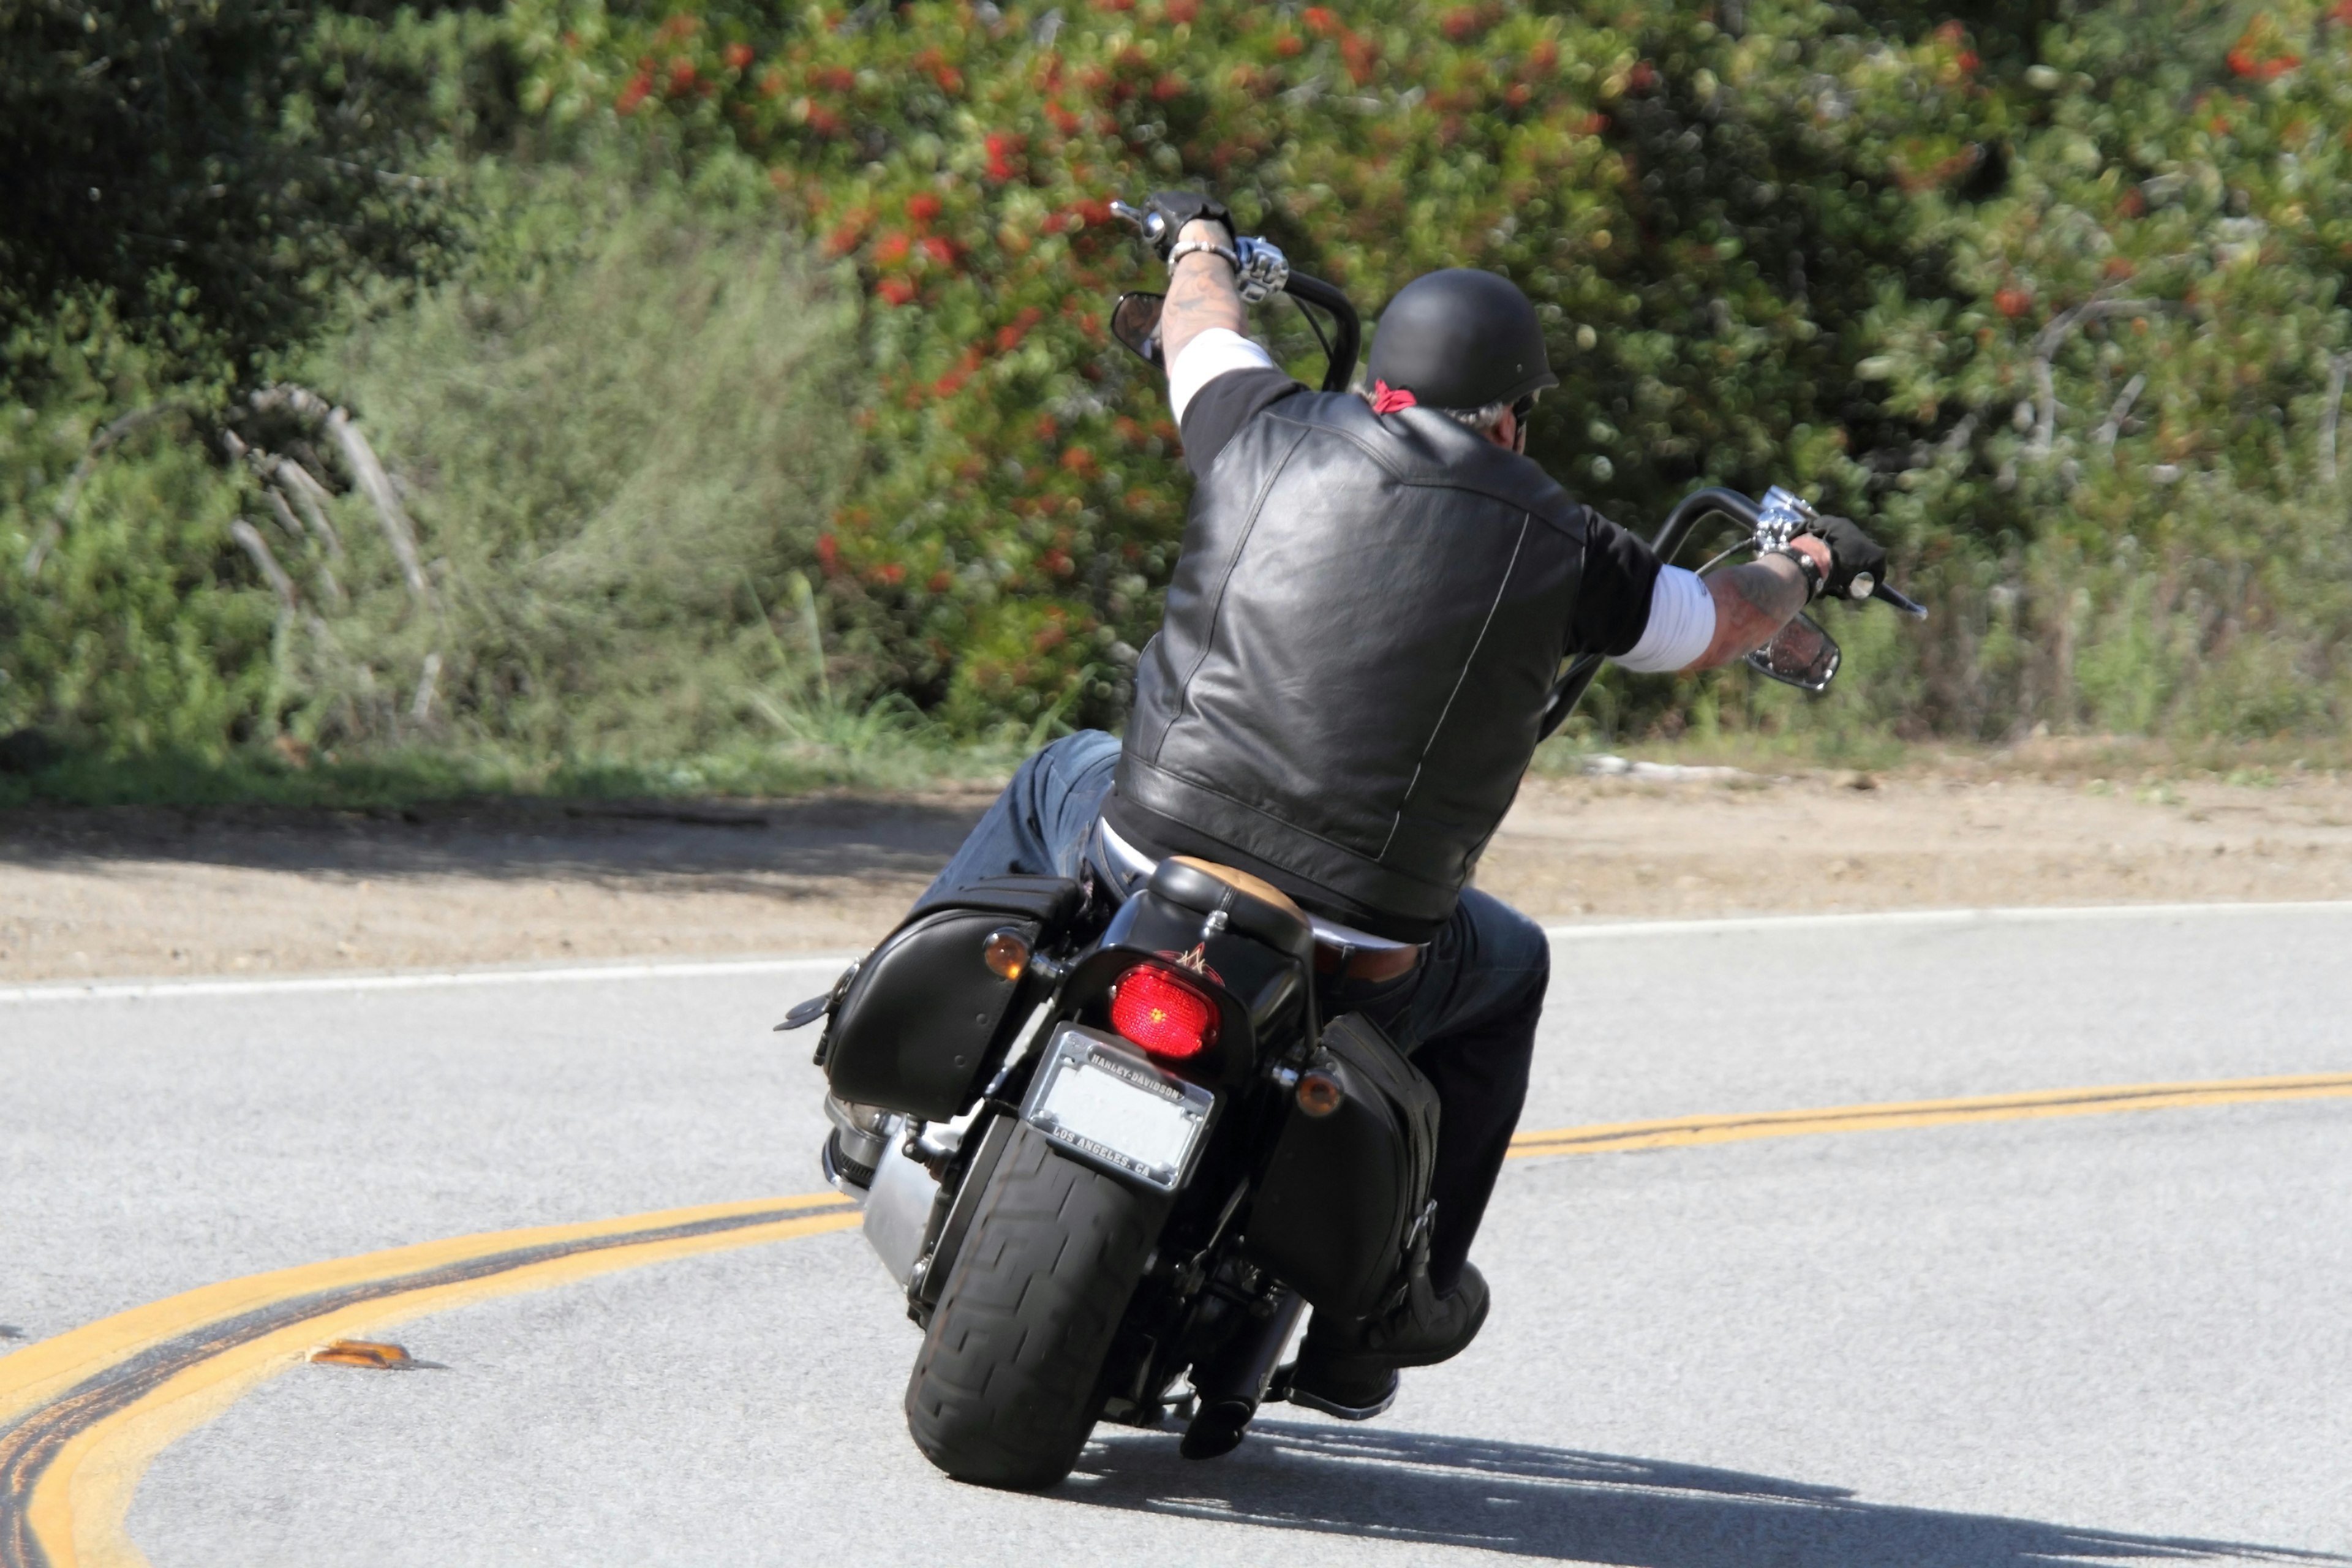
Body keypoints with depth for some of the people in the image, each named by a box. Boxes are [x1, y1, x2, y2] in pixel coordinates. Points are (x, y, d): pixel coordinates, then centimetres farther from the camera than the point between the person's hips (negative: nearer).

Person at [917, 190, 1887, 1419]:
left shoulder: (1273, 440, 1)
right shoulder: (1556, 546, -1)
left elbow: (1199, 329, 24)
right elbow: (1721, 625, 18)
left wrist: (1199, 239, 48)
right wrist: (1807, 569, 41)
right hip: (1352, 975, -1)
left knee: (1062, 777, 36)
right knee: (1505, 967, 33)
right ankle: (1367, 1318, 29)